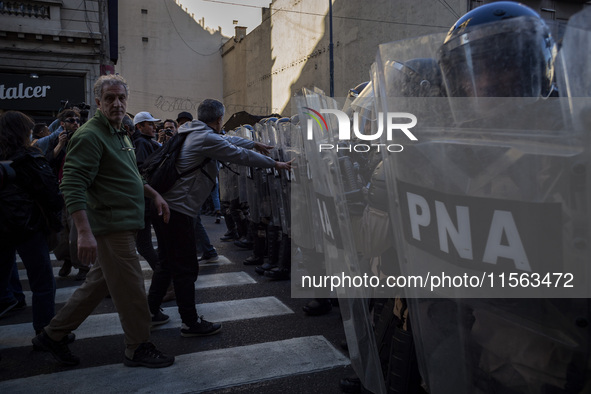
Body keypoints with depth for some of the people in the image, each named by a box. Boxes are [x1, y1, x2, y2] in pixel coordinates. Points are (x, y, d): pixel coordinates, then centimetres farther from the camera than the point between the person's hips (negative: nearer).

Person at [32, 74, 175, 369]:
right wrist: (84, 232, -29)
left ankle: (52, 335, 31)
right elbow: (73, 187, -22)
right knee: (130, 288, -1)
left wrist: (154, 194, 15)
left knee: (100, 283, 17)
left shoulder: (119, 134, 17)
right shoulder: (90, 136, -15)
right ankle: (138, 348, 16)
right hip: (110, 226, -10)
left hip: (123, 225, 10)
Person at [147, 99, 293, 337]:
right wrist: (275, 164, 5)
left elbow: (229, 141, 28)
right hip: (178, 209, -10)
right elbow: (241, 156, -8)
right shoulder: (207, 138, -14)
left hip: (163, 204, 10)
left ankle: (150, 310, 31)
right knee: (186, 268, -1)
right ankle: (191, 323, 10)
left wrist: (254, 144, 39)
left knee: (168, 262, 20)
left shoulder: (191, 134, 16)